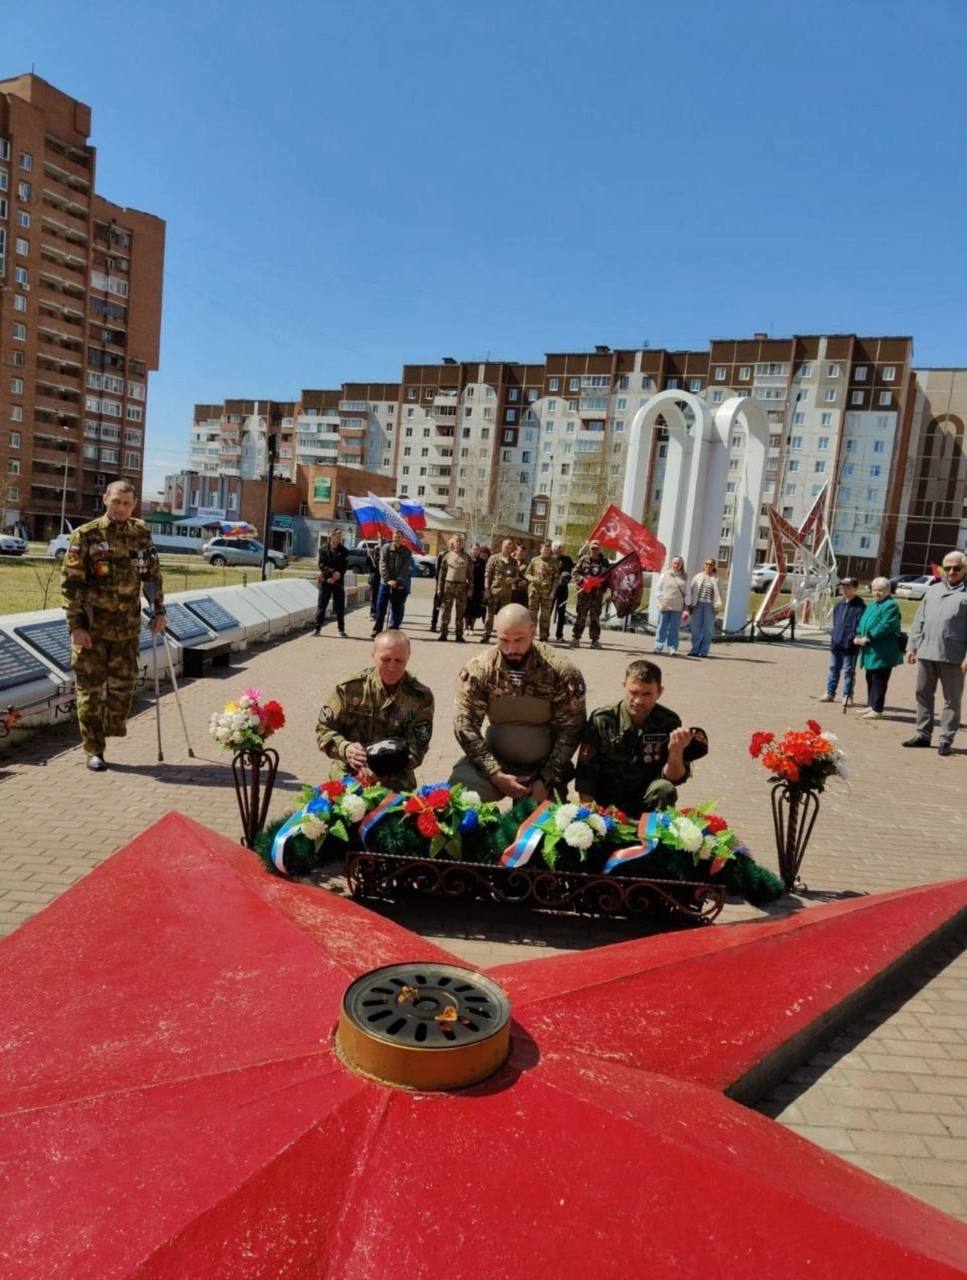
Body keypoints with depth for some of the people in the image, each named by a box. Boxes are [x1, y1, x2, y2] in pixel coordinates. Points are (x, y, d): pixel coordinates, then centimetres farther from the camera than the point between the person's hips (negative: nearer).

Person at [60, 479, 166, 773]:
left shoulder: (141, 534, 5)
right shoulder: (85, 535, -7)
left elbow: (153, 574, 14)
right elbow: (70, 583, -8)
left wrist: (158, 610, 8)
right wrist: (76, 625, -13)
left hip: (127, 627, 3)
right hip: (91, 627, -3)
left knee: (124, 683, 7)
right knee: (90, 688, 3)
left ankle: (114, 727, 32)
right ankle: (94, 751, 12)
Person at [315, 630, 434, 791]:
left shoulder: (420, 697, -6)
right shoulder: (350, 687, -4)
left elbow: (416, 748, -10)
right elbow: (324, 728, 1)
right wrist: (345, 748, -20)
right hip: (348, 774, 0)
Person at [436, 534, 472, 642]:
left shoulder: (467, 557, 6)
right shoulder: (448, 556, 5)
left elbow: (469, 574, 6)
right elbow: (442, 572, 5)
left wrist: (469, 588, -1)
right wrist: (440, 588, 0)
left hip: (461, 586, 0)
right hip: (448, 585, 0)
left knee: (460, 612, 4)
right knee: (446, 610, 1)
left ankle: (459, 634, 10)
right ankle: (443, 633, 7)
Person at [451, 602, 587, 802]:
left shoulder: (562, 672, -15)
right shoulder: (478, 671, -13)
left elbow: (570, 731, -10)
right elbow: (465, 726, -12)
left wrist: (547, 781, -14)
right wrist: (496, 774, -19)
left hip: (544, 767, 0)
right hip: (496, 761, 0)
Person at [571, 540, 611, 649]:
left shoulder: (605, 561, 8)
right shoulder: (583, 560, 3)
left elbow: (609, 576, 9)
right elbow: (575, 572, 1)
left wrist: (605, 587, -6)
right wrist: (582, 580, -16)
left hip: (598, 593, 2)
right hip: (584, 592, -2)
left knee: (595, 616, 6)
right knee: (581, 615, 0)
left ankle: (595, 639, 10)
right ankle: (576, 637, 4)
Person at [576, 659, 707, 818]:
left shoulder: (669, 722, -9)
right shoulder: (601, 720, -10)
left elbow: (673, 779, -9)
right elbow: (585, 773, -7)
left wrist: (676, 752, -28)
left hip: (646, 801, 1)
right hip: (607, 802, -1)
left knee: (664, 789, -29)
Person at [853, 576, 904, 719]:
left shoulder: (891, 606, -12)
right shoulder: (871, 605, 18)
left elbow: (885, 626, -22)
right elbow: (862, 621, 18)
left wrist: (868, 637, -22)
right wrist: (859, 636, 0)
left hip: (882, 652, -9)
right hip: (870, 651, 9)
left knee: (878, 680, -5)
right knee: (870, 679, 15)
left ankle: (877, 710, 0)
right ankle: (871, 706, 25)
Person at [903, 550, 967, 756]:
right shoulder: (932, 591, 15)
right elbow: (919, 621, 16)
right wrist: (913, 646, 9)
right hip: (926, 653, 6)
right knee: (923, 694, 11)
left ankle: (946, 739, 9)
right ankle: (923, 734, 21)